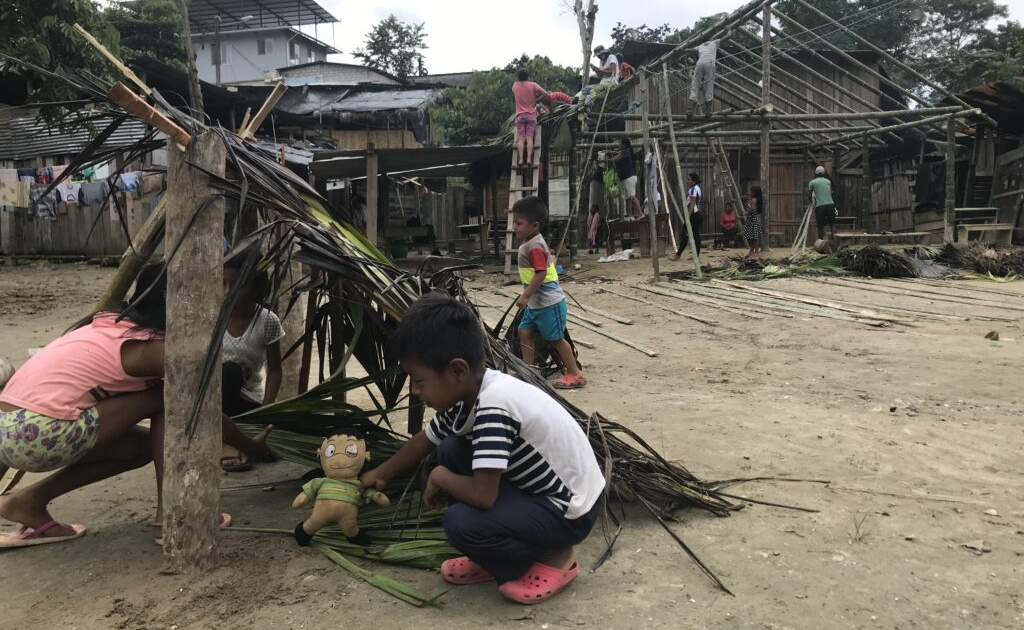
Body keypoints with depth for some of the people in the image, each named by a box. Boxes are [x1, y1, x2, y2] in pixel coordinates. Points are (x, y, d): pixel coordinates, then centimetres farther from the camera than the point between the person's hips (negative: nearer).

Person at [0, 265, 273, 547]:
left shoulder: (111, 324, 18)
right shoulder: (155, 347, -7)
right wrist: (253, 446, 19)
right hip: (39, 434, -9)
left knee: (141, 447, 19)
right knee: (166, 398, 0)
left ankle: (30, 500, 15)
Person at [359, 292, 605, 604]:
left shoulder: (494, 404, -31)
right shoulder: (464, 395, -3)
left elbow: (482, 496, -33)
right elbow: (423, 441, 17)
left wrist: (440, 477, -13)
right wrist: (380, 473, 28)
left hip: (569, 511, -9)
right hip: (536, 487, 9)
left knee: (461, 522, -24)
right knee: (451, 450, 4)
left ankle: (554, 556, 1)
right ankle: (492, 560, 13)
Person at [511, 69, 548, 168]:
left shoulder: (515, 86, 6)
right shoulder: (533, 85, -1)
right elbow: (545, 94, -6)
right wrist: (536, 96, 11)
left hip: (520, 115, 1)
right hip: (531, 115, -1)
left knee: (521, 138, -5)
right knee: (529, 138, -7)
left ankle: (521, 160, -17)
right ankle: (529, 159, -19)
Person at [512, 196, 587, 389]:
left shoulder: (534, 246, -21)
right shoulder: (529, 242, 9)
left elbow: (541, 273, -28)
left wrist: (525, 296, -26)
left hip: (549, 303, -10)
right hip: (535, 302, 10)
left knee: (556, 338, 1)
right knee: (524, 332, 10)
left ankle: (575, 375, 13)